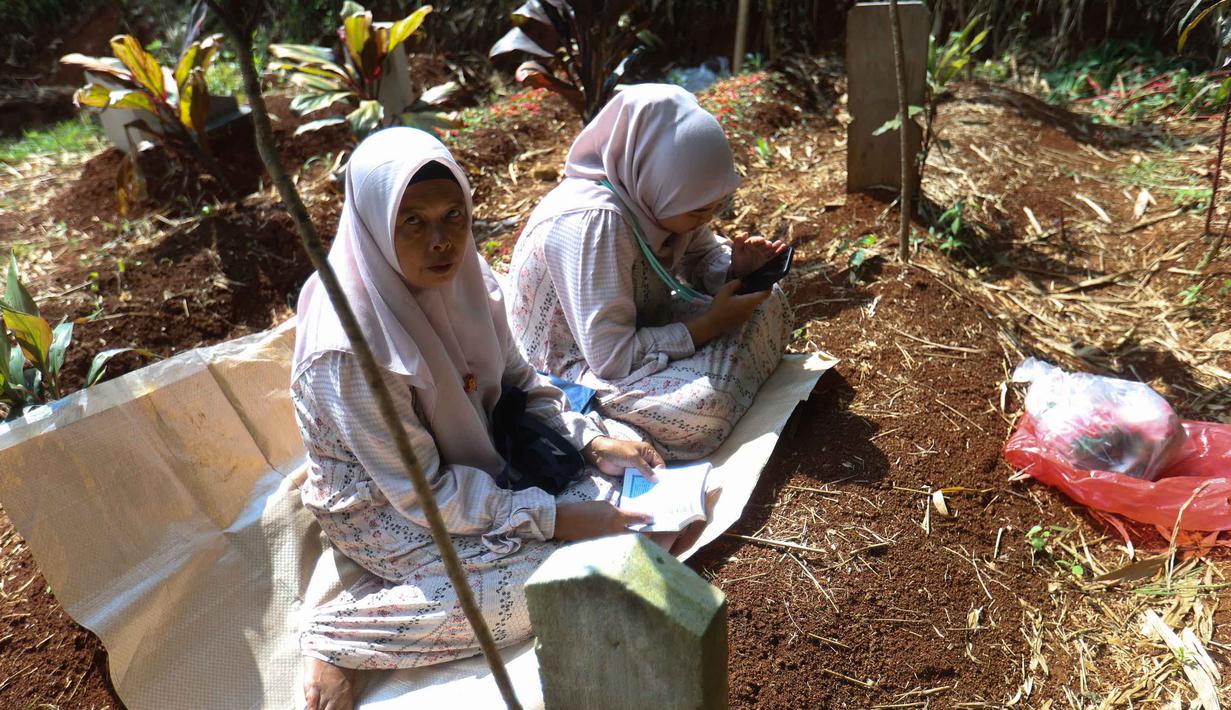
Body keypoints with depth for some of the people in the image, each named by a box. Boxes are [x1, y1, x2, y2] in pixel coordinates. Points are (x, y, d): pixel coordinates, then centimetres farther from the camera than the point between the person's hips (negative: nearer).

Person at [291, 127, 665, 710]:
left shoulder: (461, 275, -11)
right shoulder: (347, 350, -30)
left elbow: (518, 383, 2)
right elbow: (421, 494, -25)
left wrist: (592, 441, -12)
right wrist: (553, 516, -25)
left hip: (473, 459, 7)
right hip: (384, 506, -7)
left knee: (611, 499, -2)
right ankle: (336, 633, -7)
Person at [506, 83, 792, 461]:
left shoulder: (654, 193, -9)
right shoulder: (592, 222, -31)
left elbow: (701, 256, 10)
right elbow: (611, 358, -30)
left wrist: (737, 267, -13)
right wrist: (711, 324, -23)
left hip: (639, 327, 8)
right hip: (574, 369, -8)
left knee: (769, 303, 3)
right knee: (705, 404, -34)